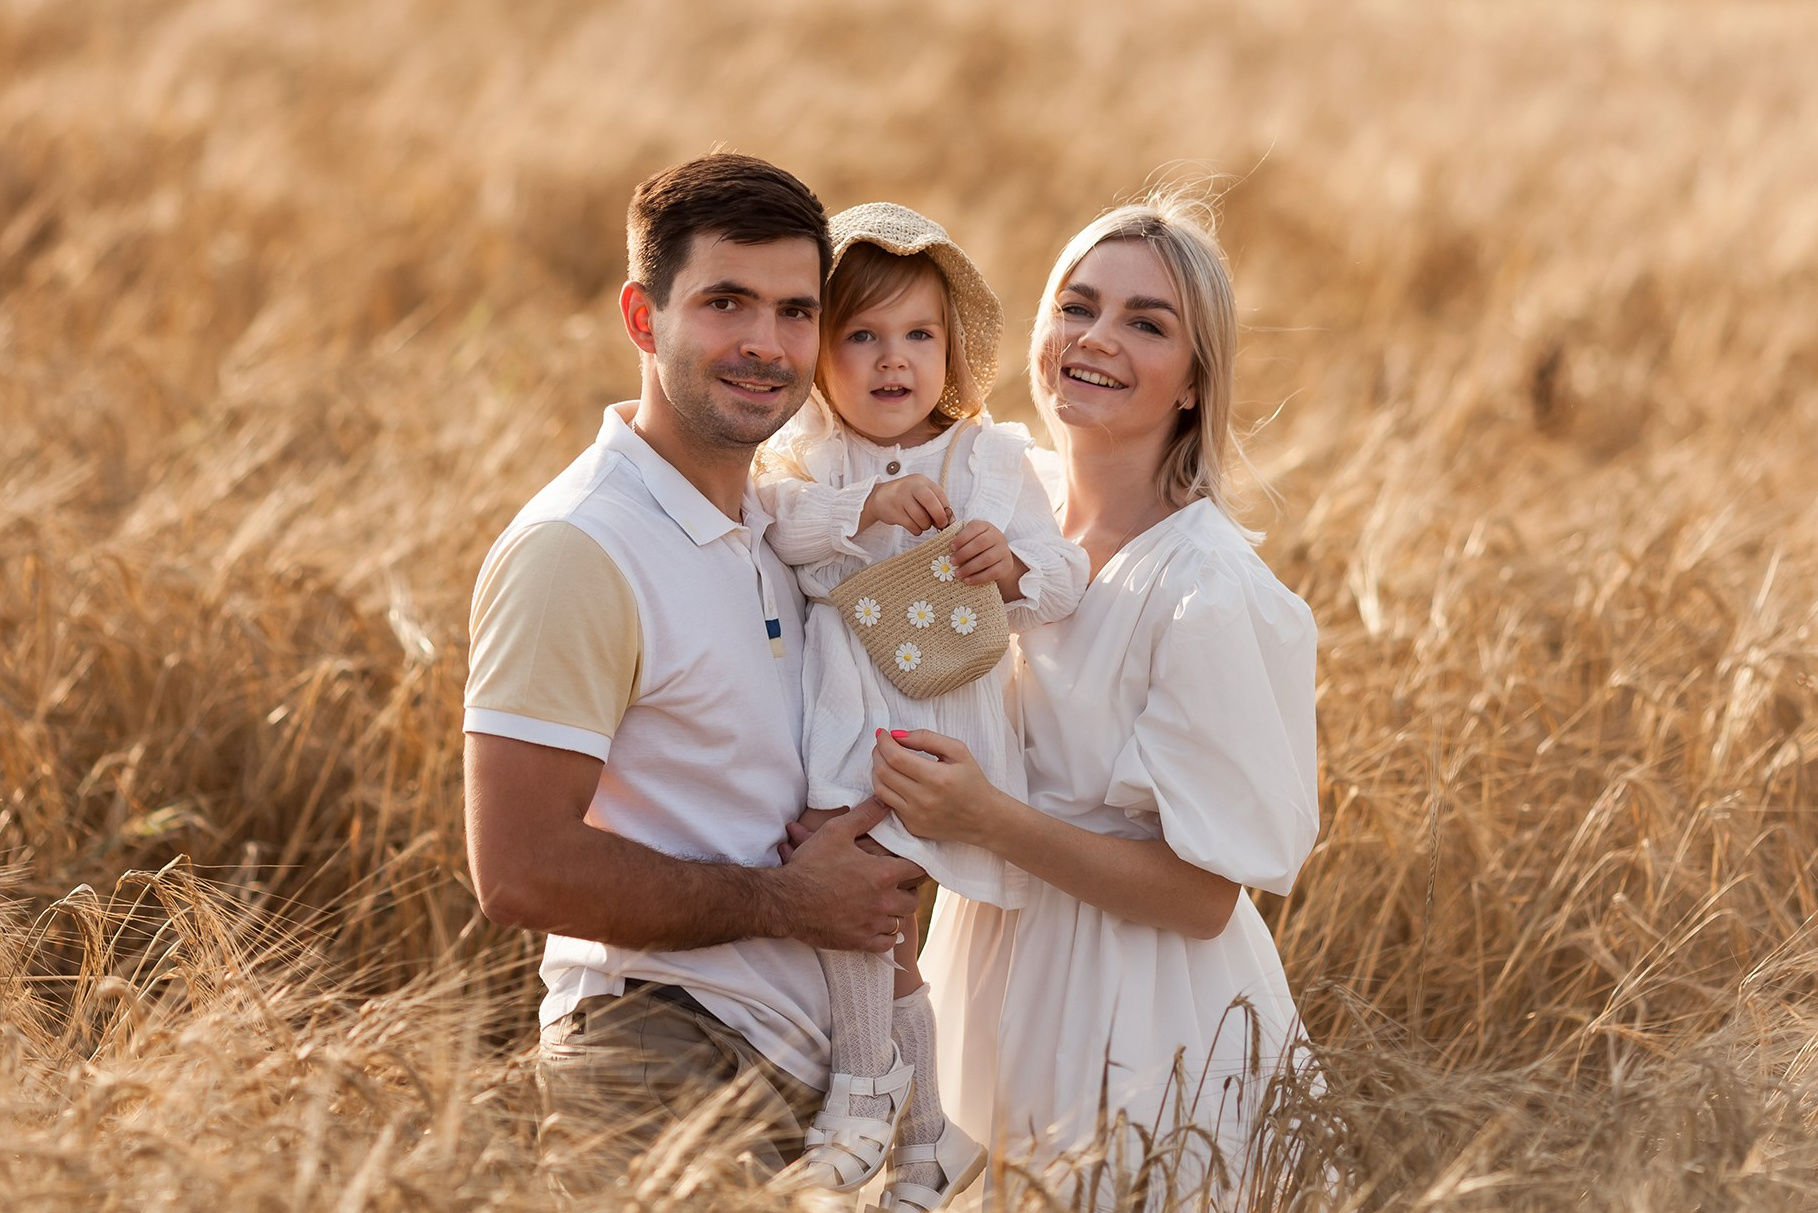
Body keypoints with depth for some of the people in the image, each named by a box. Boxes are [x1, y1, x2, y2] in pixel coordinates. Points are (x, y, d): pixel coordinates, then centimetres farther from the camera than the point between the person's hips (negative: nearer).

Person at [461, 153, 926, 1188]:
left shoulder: (773, 526, 15)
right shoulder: (576, 549, -14)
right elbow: (521, 870, -20)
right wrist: (788, 901, -14)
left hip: (790, 1064, 8)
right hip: (659, 1060, -8)